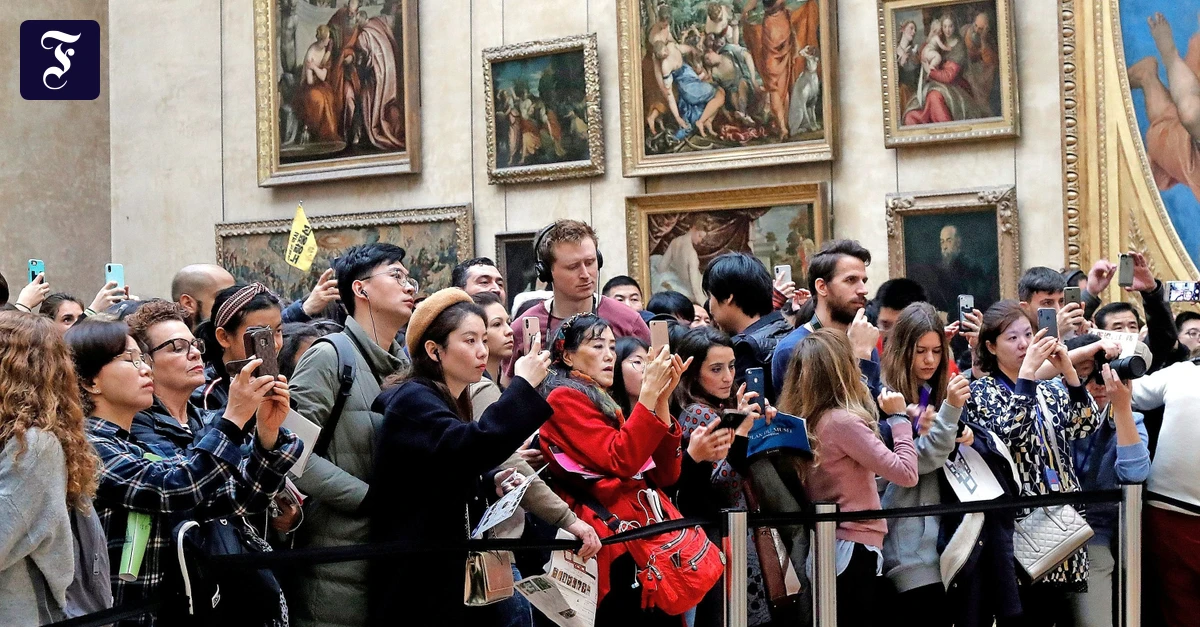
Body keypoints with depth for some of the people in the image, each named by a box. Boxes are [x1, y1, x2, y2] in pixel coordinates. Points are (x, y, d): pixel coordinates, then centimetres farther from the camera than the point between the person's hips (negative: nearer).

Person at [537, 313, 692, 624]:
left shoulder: (606, 403, 23)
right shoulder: (563, 398, -1)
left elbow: (665, 474, 13)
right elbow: (620, 461, -15)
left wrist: (662, 398, 4)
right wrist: (648, 392, -12)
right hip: (614, 540, -8)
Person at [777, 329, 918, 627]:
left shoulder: (801, 419, 5)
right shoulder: (843, 421, -19)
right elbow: (906, 473, -18)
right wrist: (899, 417, -9)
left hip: (825, 544, 8)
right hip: (854, 549, -8)